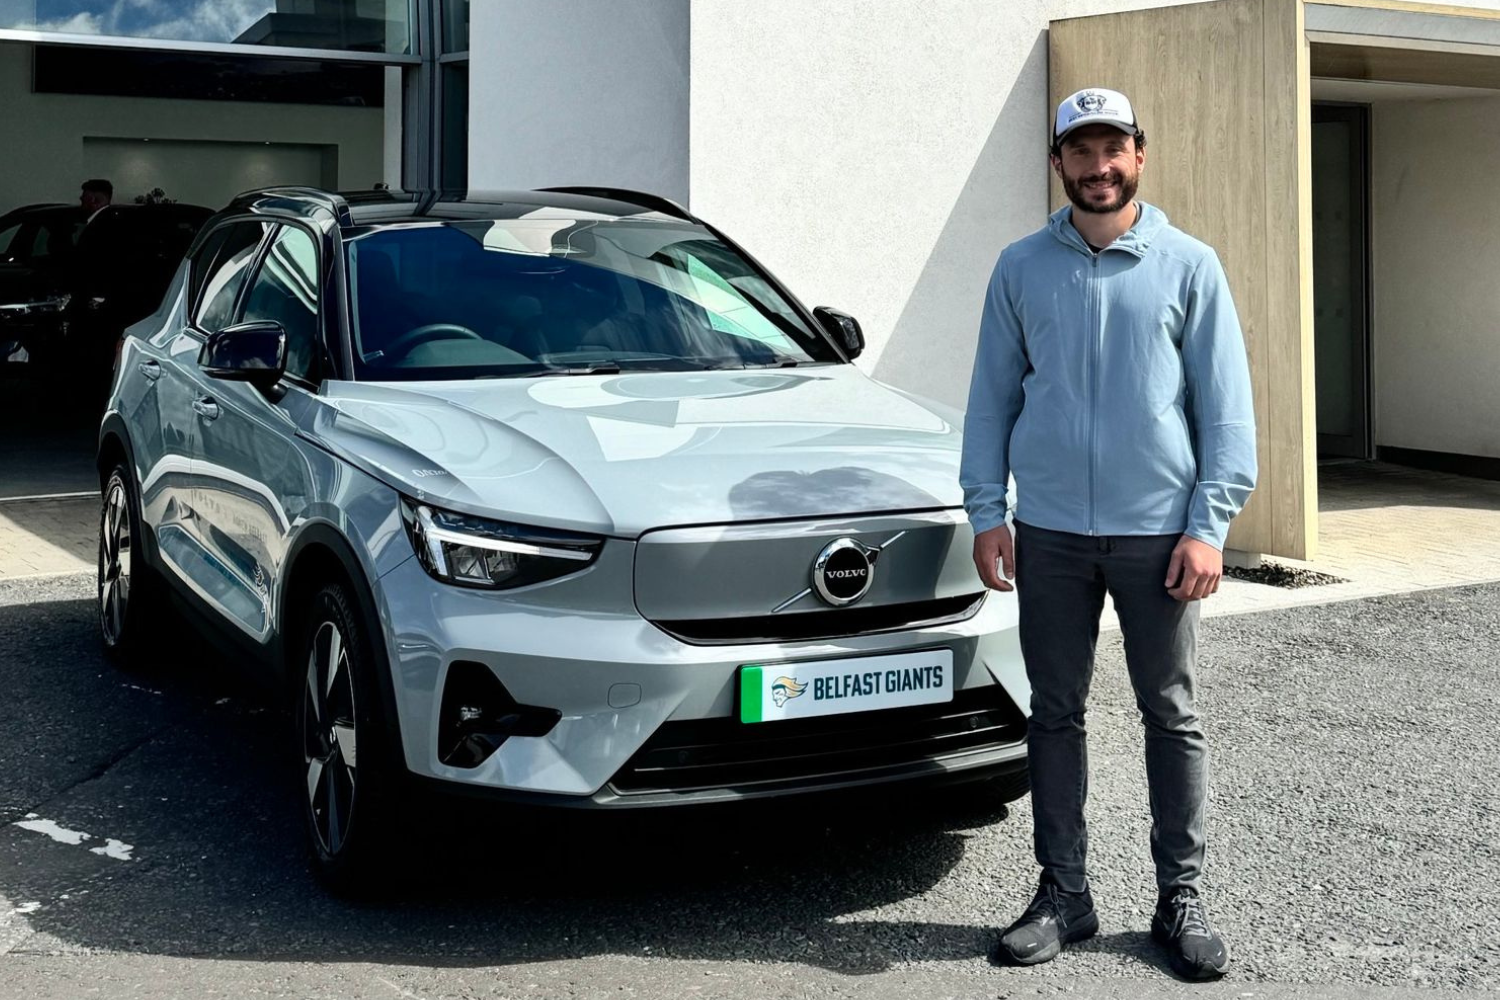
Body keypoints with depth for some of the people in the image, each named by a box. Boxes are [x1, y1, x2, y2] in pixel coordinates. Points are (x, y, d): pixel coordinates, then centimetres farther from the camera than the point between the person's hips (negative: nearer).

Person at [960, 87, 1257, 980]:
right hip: (1050, 534, 2)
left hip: (1156, 530, -2)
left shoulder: (1188, 266, 1)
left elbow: (1226, 405, -1)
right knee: (1056, 714, 8)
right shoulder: (1021, 268, 6)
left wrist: (1208, 526, -9)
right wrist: (987, 512, 0)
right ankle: (1064, 893, 19)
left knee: (1173, 715, 6)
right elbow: (993, 397, 8)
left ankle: (1182, 897, 17)